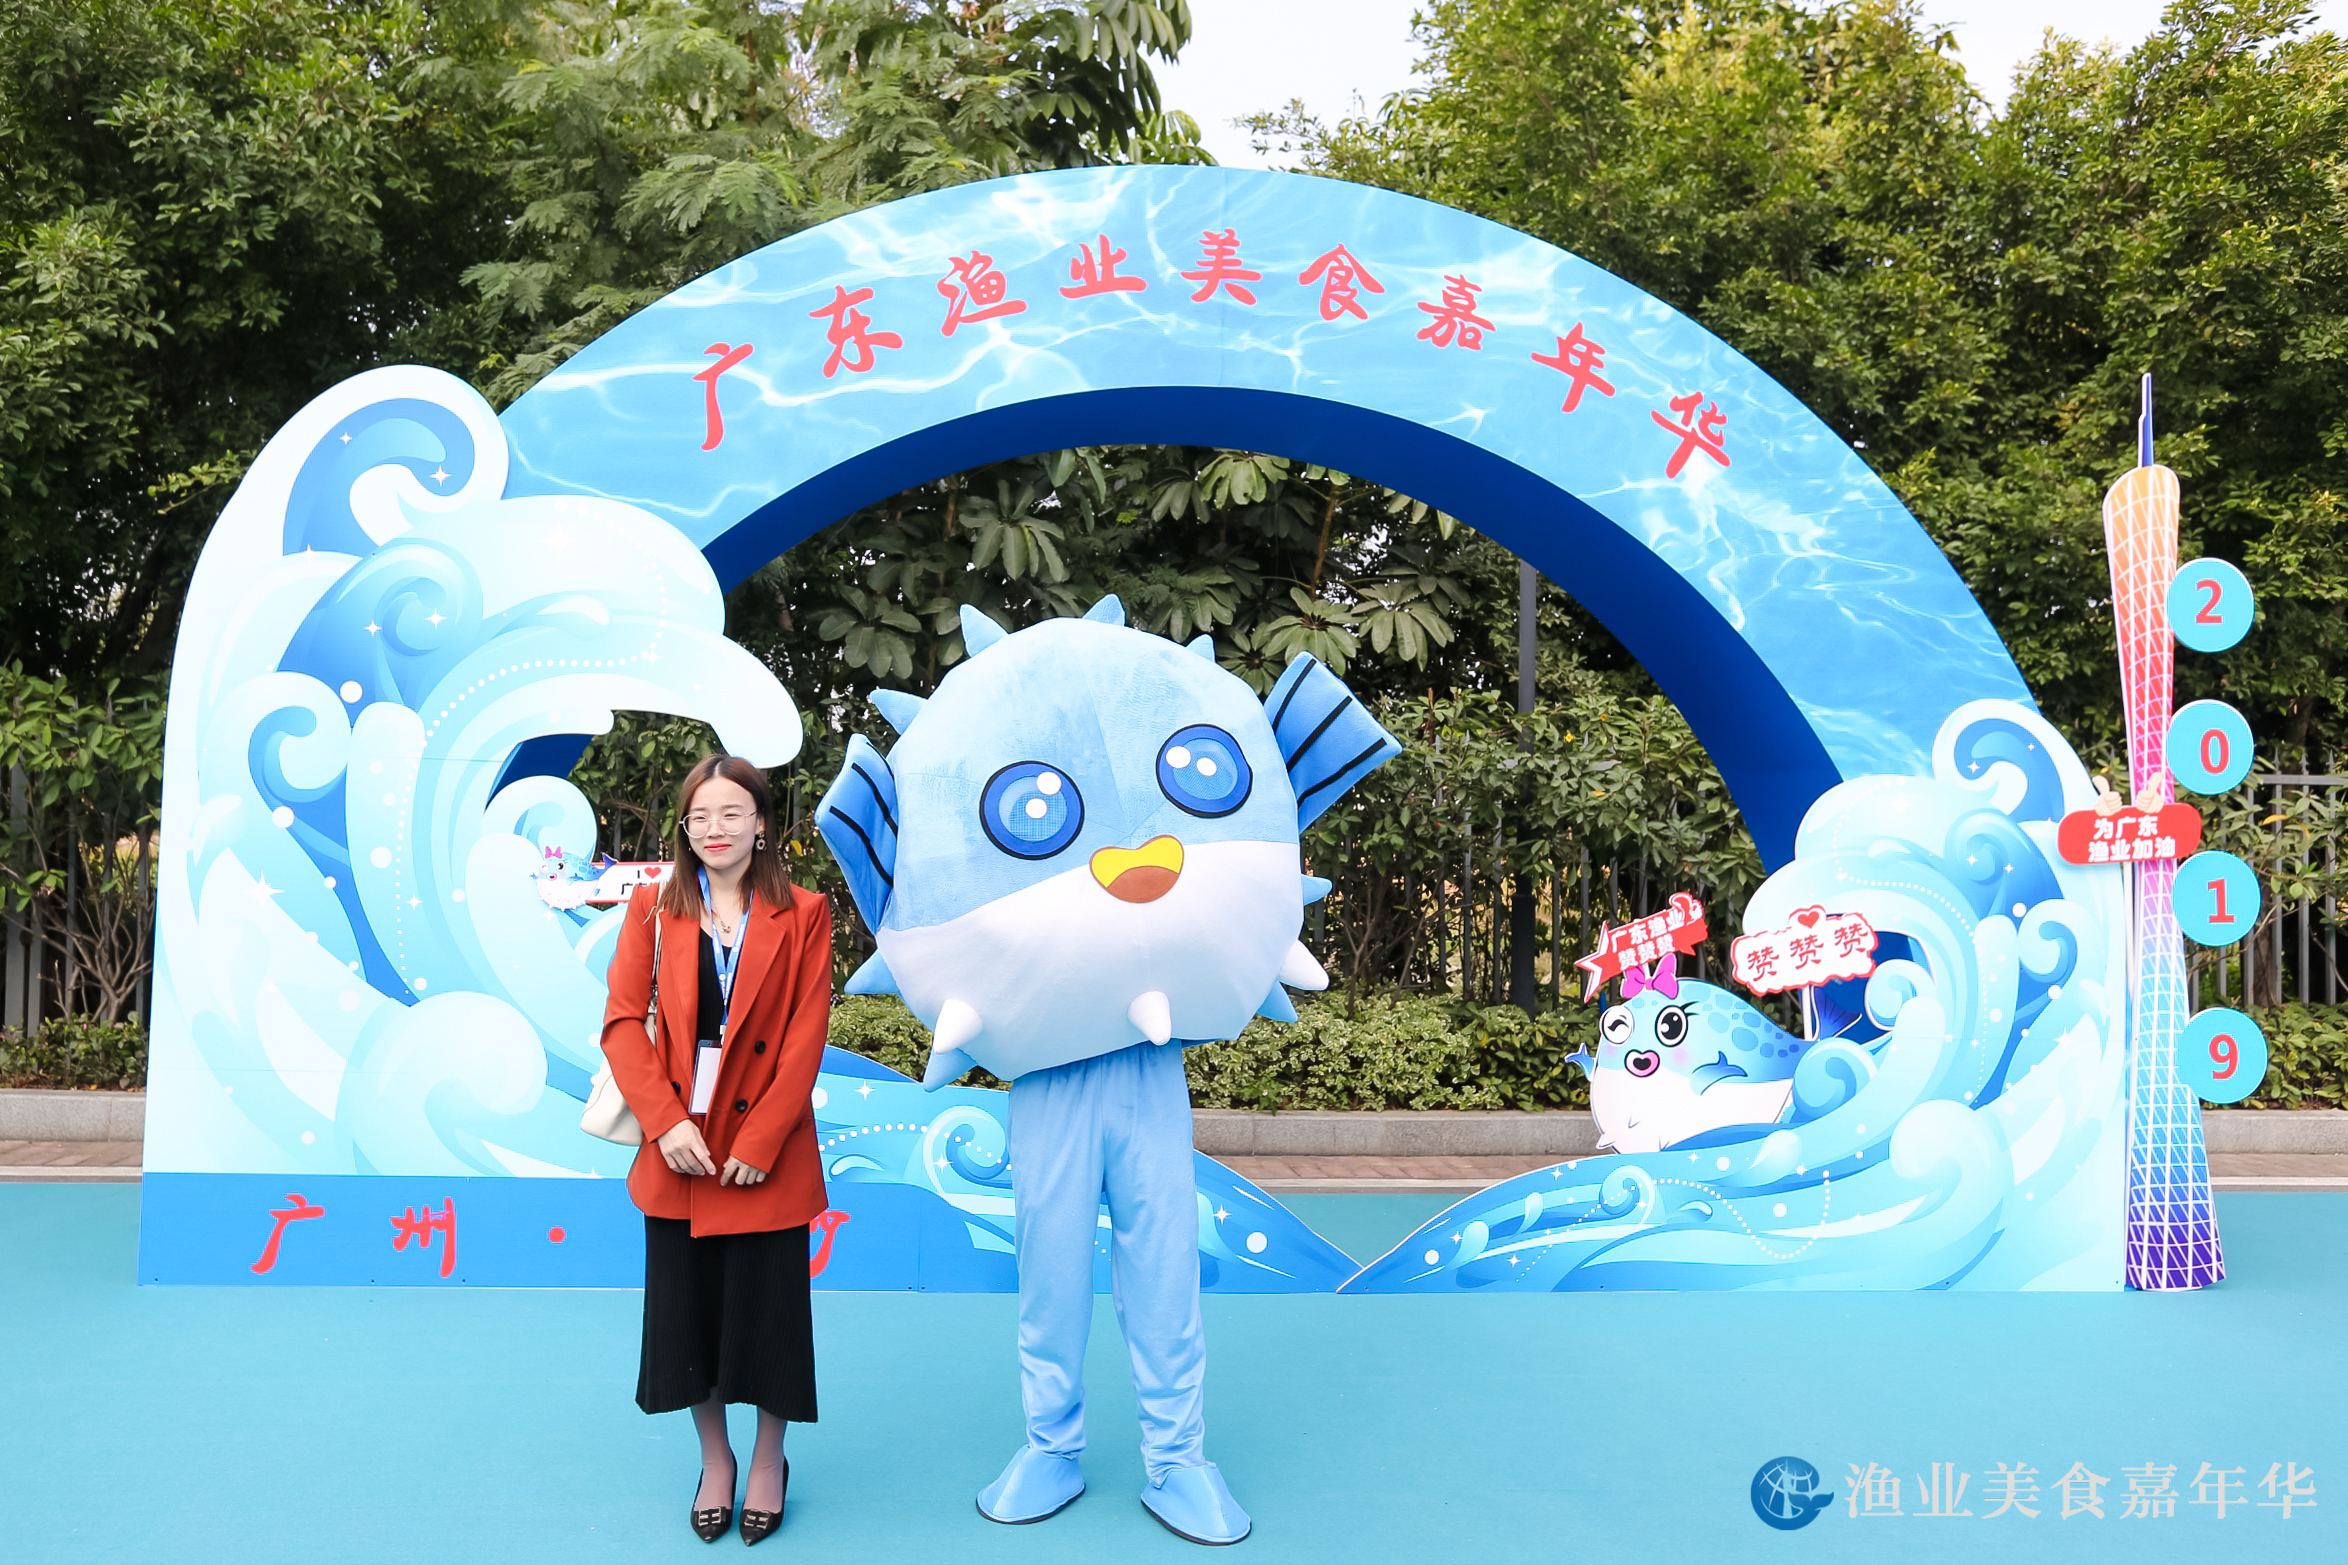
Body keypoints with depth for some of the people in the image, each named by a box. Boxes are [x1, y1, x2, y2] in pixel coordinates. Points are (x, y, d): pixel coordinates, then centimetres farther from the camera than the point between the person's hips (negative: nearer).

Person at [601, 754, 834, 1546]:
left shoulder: (803, 915, -1)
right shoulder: (653, 908, 4)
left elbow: (806, 1037, -6)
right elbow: (622, 1021, -3)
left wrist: (760, 1140, -13)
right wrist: (665, 1122, -14)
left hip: (766, 1154, -2)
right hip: (678, 1150, 2)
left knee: (767, 1304, 7)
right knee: (686, 1307, 11)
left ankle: (768, 1460, 29)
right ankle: (714, 1459, 32)